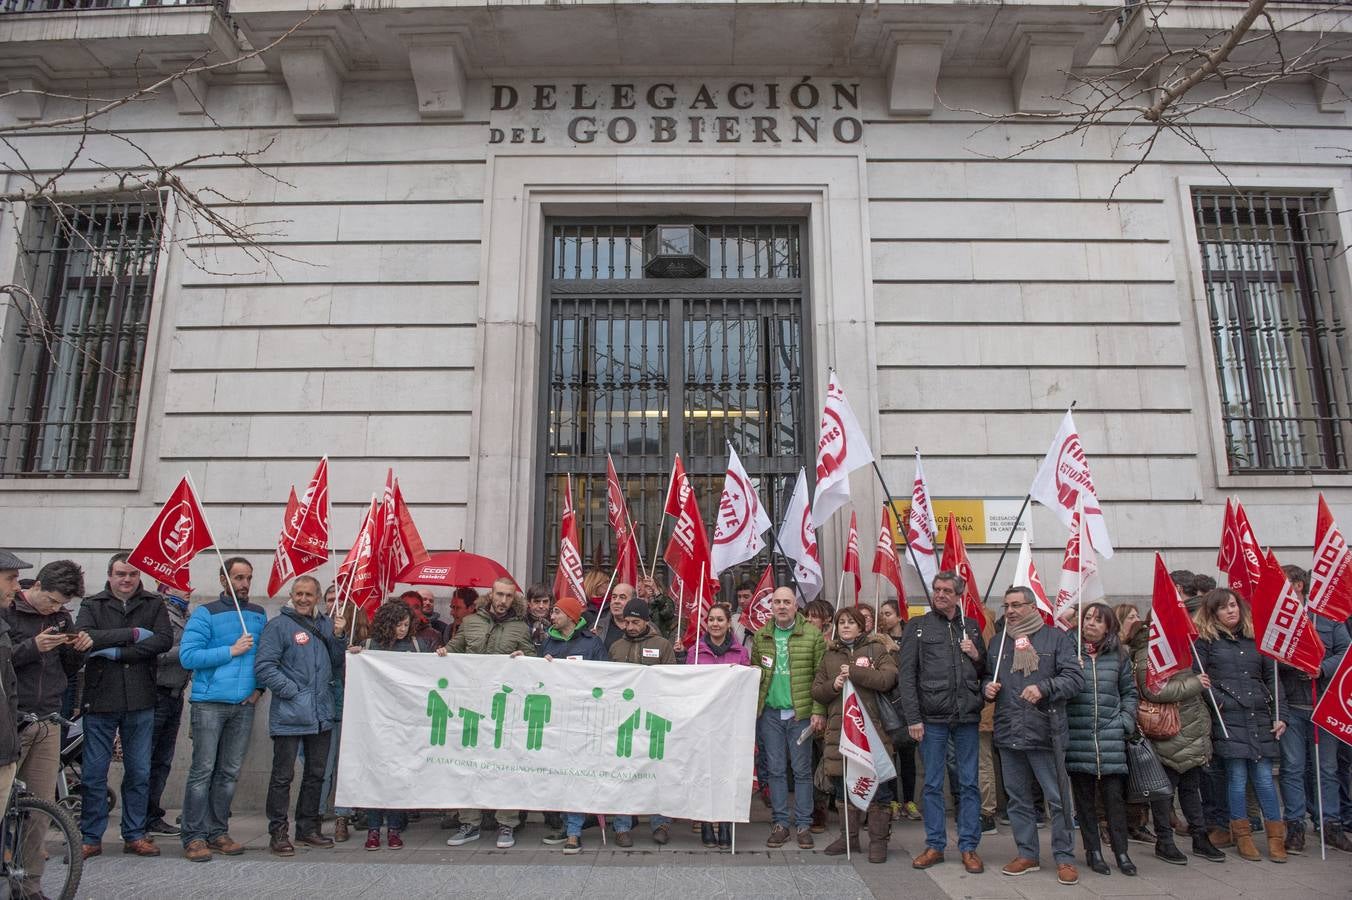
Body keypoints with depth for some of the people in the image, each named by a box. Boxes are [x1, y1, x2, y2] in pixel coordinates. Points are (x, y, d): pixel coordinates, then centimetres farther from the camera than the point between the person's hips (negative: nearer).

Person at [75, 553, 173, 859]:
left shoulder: (154, 604, 5)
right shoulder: (92, 605, 4)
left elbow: (164, 639, -10)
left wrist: (118, 652, -16)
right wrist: (132, 634, -16)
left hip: (140, 703, 1)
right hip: (100, 701, -1)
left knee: (139, 773, 9)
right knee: (94, 774, 5)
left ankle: (135, 835, 21)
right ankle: (91, 838, 19)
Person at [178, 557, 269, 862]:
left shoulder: (259, 615, 11)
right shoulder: (205, 613, -3)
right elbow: (188, 656, -11)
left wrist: (259, 687, 3)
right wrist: (231, 650, -15)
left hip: (244, 705, 4)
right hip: (209, 703, -4)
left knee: (230, 773, 9)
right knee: (202, 771, -3)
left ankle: (218, 832, 17)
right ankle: (194, 836, 5)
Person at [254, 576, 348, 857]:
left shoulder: (326, 625, 11)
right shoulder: (278, 625, -7)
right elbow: (264, 666, -13)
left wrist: (339, 636, -2)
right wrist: (291, 691, -16)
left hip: (322, 715, 6)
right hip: (289, 716, -6)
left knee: (316, 773, 15)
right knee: (283, 776, 1)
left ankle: (308, 828, 27)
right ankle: (278, 833, 13)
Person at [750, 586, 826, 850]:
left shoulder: (813, 635, -2)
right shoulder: (760, 637, 7)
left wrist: (818, 711, -8)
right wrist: (753, 707, 1)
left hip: (801, 713, -2)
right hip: (770, 713, 3)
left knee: (802, 770, 5)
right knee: (776, 769, 8)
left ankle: (803, 825, 16)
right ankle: (780, 823, 18)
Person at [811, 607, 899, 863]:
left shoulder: (878, 649, 4)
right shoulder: (829, 655, 16)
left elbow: (888, 678, -13)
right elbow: (816, 690, 15)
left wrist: (853, 671, -15)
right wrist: (833, 686, -6)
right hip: (839, 728, 4)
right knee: (843, 784, 10)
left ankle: (878, 840, 11)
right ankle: (849, 836, 25)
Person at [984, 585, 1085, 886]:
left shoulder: (1055, 638, -1)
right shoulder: (998, 643, 14)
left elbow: (1075, 677, -8)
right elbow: (987, 678, 24)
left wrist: (1044, 688, -21)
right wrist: (987, 687, 1)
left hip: (1045, 733, -5)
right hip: (1008, 734, 5)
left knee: (1057, 799, 2)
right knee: (1018, 798, 13)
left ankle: (1065, 858, 15)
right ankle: (1027, 854, 25)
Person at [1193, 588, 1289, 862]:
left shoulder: (1255, 637, 13)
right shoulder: (1206, 640, 1)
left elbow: (1272, 677, 13)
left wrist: (1282, 714, 8)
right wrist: (1218, 701, -15)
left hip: (1260, 716, 3)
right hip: (1229, 717, -3)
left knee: (1264, 776, 4)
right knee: (1237, 777, 1)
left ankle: (1276, 837, 14)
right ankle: (1242, 835, 12)